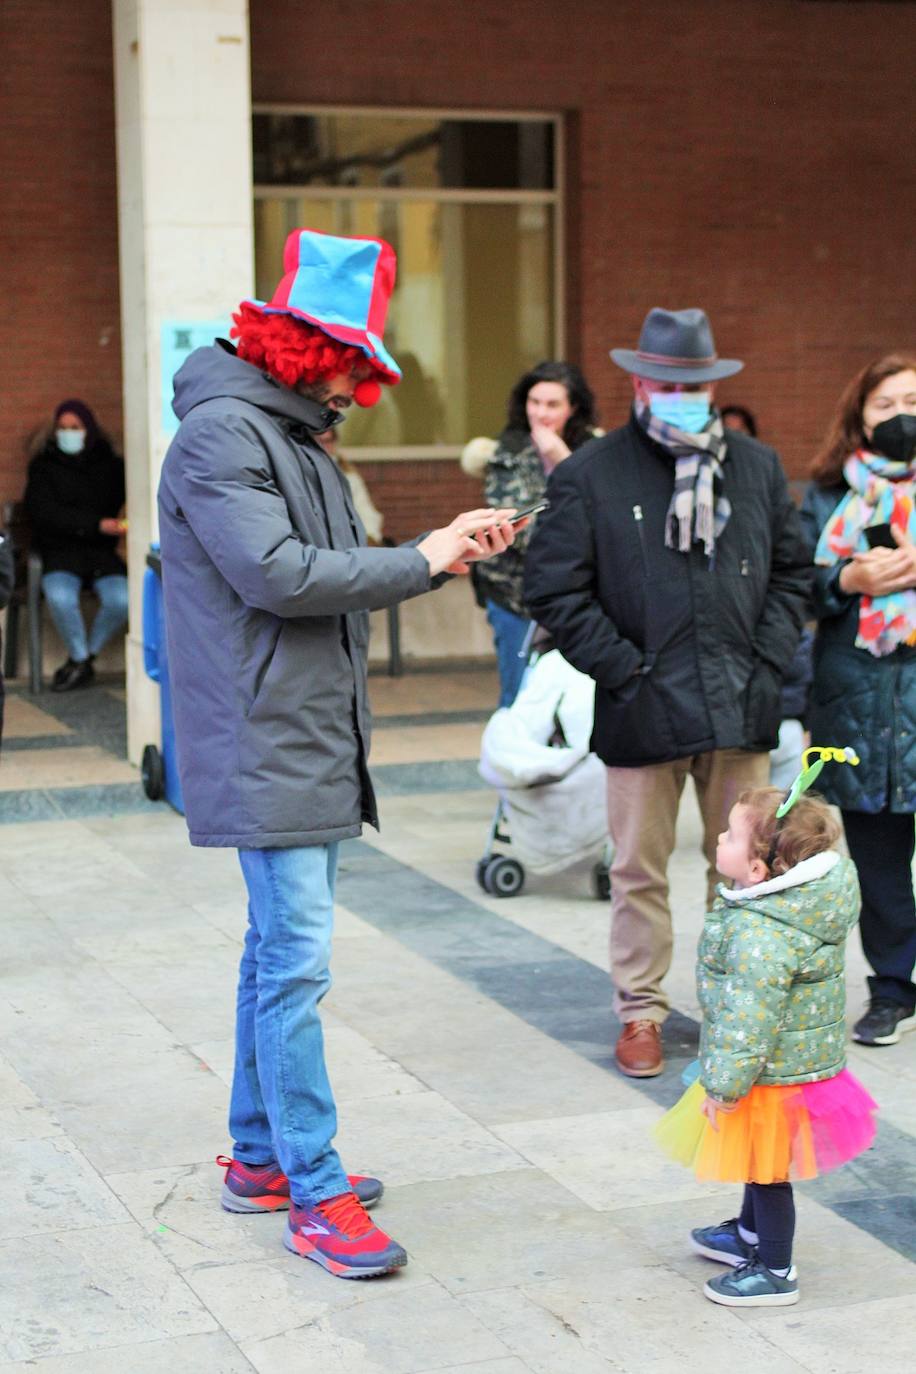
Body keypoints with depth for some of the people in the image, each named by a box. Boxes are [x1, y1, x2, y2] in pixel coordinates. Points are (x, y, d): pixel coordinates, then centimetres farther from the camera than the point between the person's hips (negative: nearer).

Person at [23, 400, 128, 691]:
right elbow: (42, 514, -8)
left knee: (121, 600, -28)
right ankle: (80, 660, -7)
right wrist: (96, 524, -17)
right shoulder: (43, 466, 5)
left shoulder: (110, 465, 12)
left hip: (102, 550, 2)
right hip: (59, 551, -1)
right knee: (60, 597, -34)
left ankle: (82, 659, -3)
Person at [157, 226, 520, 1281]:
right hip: (265, 746, -10)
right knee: (295, 960, -9)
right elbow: (275, 573, -22)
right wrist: (419, 562, -15)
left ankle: (259, 1156, 25)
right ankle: (315, 1193, -3)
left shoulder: (294, 435, 19)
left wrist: (442, 549, 5)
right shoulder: (221, 432, -12)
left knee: (280, 949, 15)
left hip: (313, 741, 10)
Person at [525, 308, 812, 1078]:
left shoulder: (758, 467, 10)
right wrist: (626, 671, -9)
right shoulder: (590, 476, -2)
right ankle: (641, 1013, 19)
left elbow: (793, 572, 16)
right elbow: (554, 589, -4)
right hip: (643, 713, -3)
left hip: (742, 710, 3)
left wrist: (767, 661, 3)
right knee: (639, 871, 5)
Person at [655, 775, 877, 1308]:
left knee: (767, 1170, 7)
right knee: (761, 1164, 28)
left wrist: (725, 1084, -21)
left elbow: (749, 1018, -31)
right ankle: (751, 1234, 48)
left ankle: (775, 1273, 23)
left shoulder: (761, 935, -33)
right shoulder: (803, 900, -2)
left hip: (773, 1077, -10)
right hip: (801, 1058, 10)